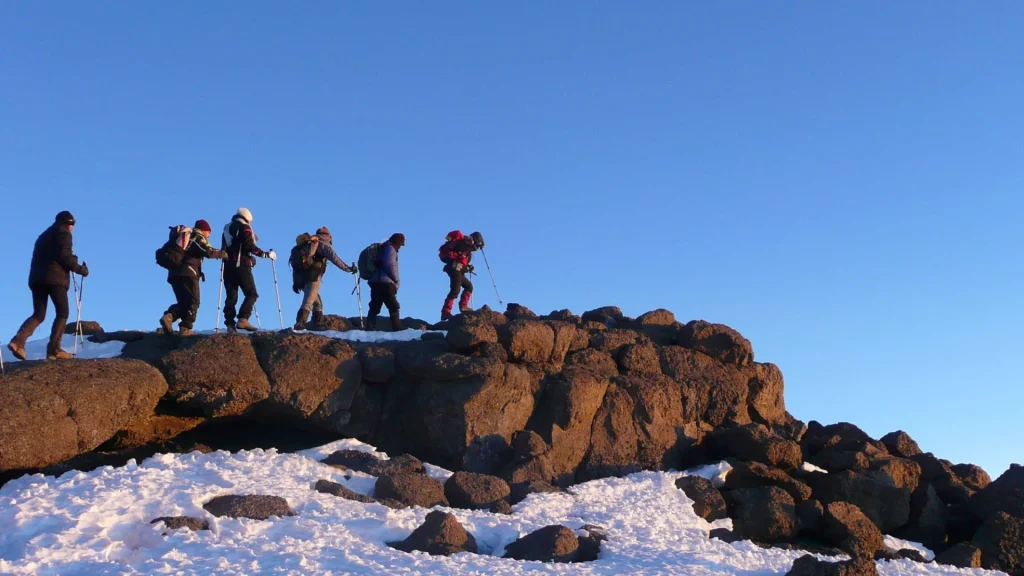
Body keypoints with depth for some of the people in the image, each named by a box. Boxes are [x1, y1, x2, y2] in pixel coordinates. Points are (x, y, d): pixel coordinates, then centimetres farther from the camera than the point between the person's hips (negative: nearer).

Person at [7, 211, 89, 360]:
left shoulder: (44, 235, 28)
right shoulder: (63, 233, 3)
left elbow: (38, 258, 25)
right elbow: (64, 255, -12)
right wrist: (80, 269, -4)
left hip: (36, 278, 7)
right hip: (55, 278, -7)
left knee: (38, 315, 7)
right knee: (63, 313, 0)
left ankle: (18, 341, -17)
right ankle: (54, 350, -12)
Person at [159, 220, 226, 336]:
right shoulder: (198, 237, 3)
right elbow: (208, 252, -12)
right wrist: (222, 254, 2)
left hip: (173, 273, 7)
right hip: (188, 273, -7)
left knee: (183, 302, 13)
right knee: (192, 302, -3)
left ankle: (169, 316, -12)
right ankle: (185, 328, -13)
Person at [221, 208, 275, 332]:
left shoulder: (227, 229, 20)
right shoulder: (244, 228, -1)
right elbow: (250, 246, -13)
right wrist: (265, 254, -7)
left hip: (228, 266, 7)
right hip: (241, 265, -7)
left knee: (231, 296, 7)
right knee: (251, 294, -4)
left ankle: (230, 323, -2)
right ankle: (242, 320, -19)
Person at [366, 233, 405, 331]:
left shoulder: (382, 249, 26)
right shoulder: (390, 248, -2)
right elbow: (390, 265, -13)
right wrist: (396, 280, -3)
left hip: (375, 282, 9)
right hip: (385, 283, -9)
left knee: (374, 308, 5)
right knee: (394, 307, -6)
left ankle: (370, 329, -3)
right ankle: (397, 330, -11)